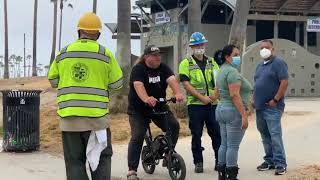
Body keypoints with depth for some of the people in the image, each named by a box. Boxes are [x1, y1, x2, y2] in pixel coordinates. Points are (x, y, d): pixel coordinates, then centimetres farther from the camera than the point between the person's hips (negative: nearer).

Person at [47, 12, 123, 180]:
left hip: (69, 117, 2)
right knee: (101, 158, 10)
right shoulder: (105, 53, -2)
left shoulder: (63, 53, 4)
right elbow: (117, 84, 2)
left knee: (75, 161, 8)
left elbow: (53, 80, 13)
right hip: (96, 116, -2)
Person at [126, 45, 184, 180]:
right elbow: (138, 85, -31)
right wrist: (146, 99, -51)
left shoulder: (163, 68, 1)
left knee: (174, 126, -14)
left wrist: (178, 93, -39)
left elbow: (172, 80, -18)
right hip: (138, 109, -4)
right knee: (137, 137, -13)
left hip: (159, 106, 4)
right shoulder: (138, 69, -13)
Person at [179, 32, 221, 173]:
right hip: (195, 104, -3)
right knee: (196, 135, 3)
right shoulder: (186, 64, 1)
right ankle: (198, 162, 12)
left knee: (217, 133, 5)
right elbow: (186, 84, -8)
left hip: (213, 104, 3)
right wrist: (201, 97, -16)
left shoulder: (211, 62, 14)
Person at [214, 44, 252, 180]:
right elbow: (235, 95, -23)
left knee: (224, 144, 13)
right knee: (233, 146, -5)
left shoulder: (221, 70, 15)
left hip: (221, 109, 10)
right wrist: (244, 115, -24)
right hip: (234, 111, -10)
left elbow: (218, 94, 21)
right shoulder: (232, 71, -15)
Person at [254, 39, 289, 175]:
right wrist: (254, 100, 13)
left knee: (275, 135, -11)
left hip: (272, 107, -8)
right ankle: (269, 161, 21)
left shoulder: (278, 63, -7)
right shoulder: (260, 65, 18)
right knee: (265, 135, 12)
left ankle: (280, 164, -7)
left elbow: (284, 82, -15)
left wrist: (275, 100, -18)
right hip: (260, 107, 8)